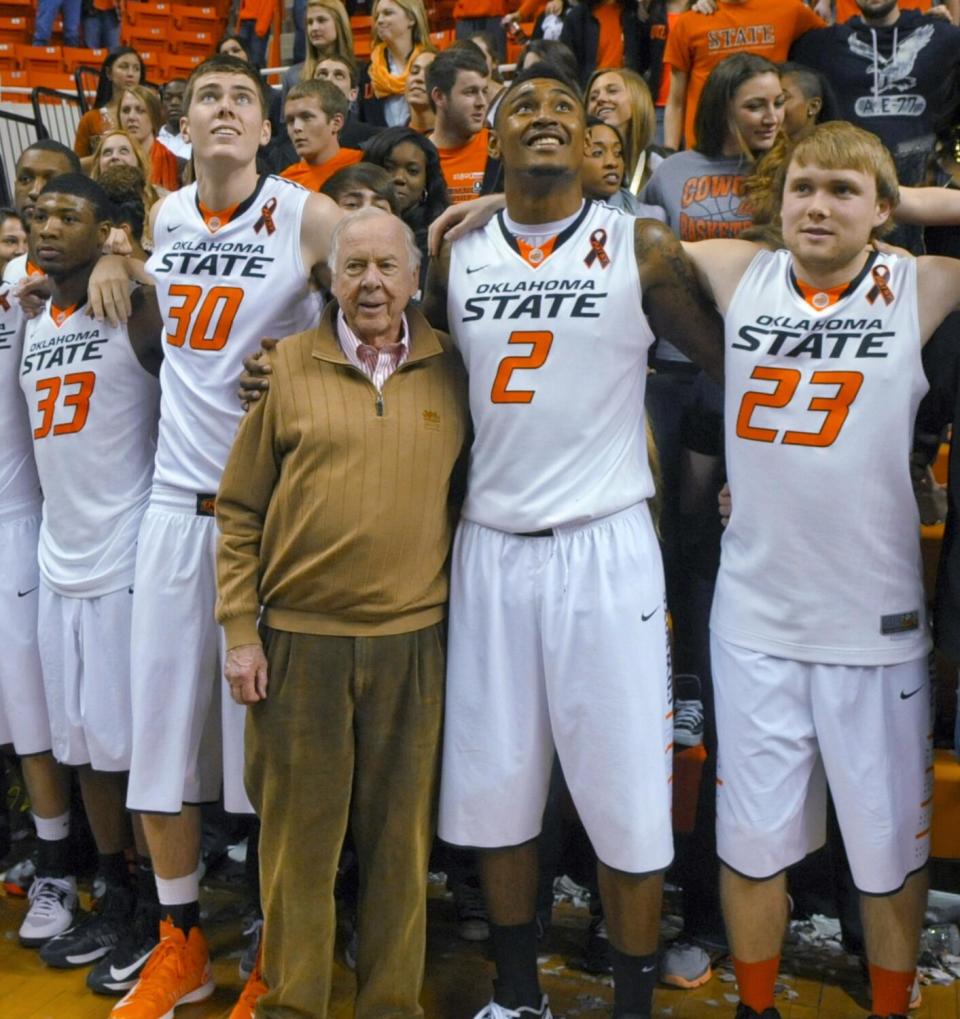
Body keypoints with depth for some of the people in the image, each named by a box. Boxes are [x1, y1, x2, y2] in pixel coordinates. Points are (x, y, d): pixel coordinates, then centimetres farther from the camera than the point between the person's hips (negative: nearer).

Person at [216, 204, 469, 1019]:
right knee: (298, 834, 10)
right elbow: (239, 510, 2)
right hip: (299, 637, -1)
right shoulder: (288, 365, 1)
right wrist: (239, 629, -2)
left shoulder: (451, 370, 4)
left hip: (413, 639, 1)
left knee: (400, 835, 12)